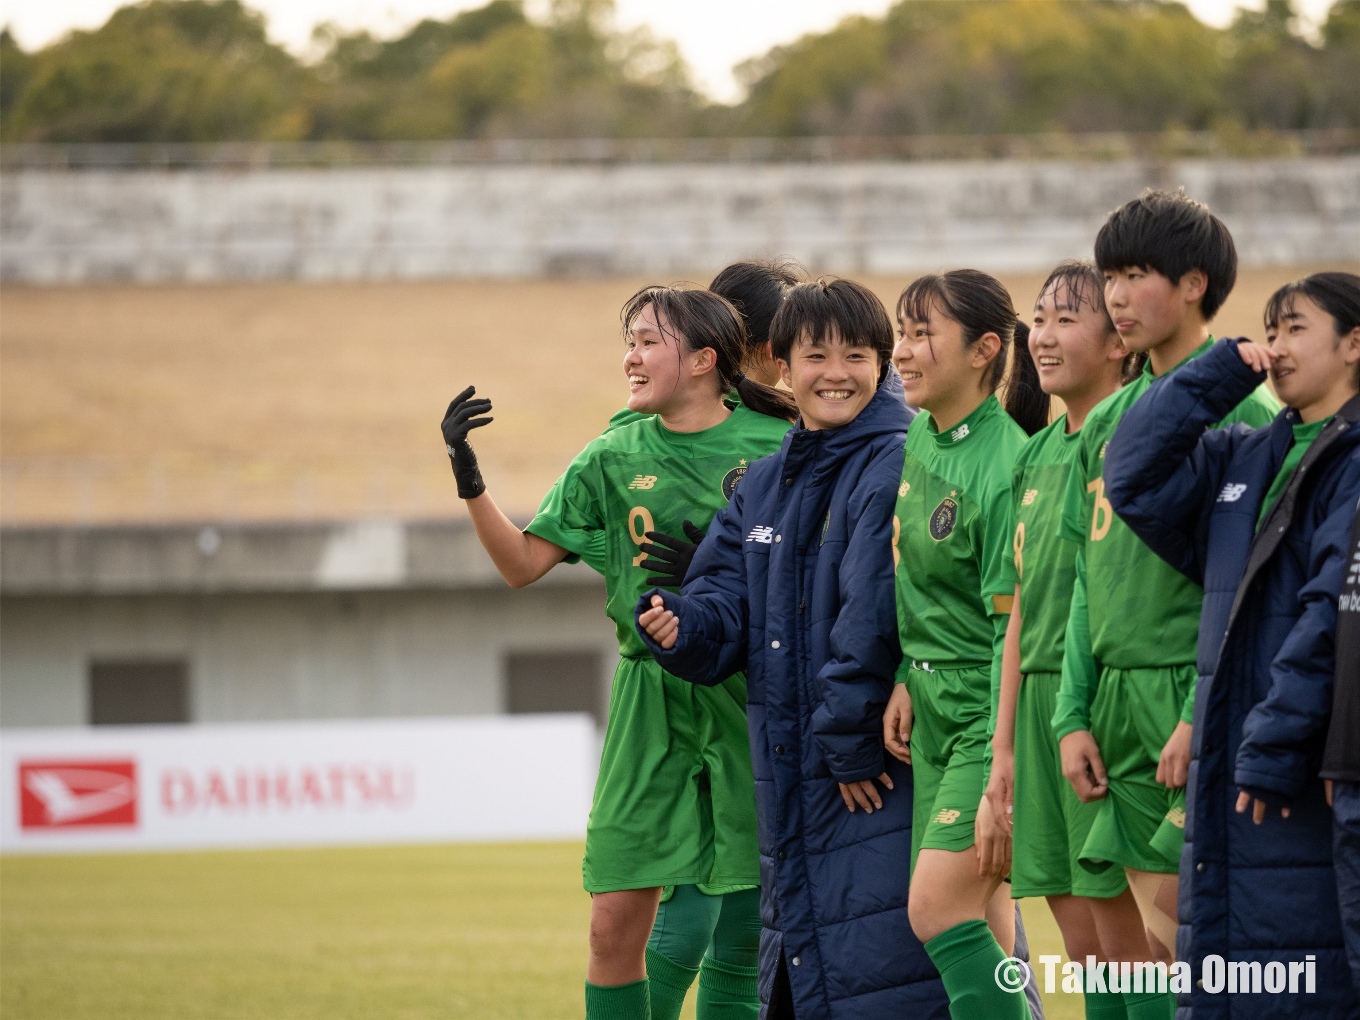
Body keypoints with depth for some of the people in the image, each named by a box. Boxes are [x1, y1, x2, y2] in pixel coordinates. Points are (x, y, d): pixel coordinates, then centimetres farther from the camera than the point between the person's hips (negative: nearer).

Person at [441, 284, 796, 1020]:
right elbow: (521, 562, 9)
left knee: (745, 922, 1)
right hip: (651, 702, 2)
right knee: (615, 921, -5)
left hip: (749, 696, -2)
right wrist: (468, 478, -5)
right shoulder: (614, 459, 7)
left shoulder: (774, 448, 0)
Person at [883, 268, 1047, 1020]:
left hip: (993, 709, -8)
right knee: (980, 921, 8)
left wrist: (1001, 785, -23)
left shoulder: (1001, 468, -20)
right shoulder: (921, 438, 6)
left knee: (939, 907, -16)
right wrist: (906, 679, 10)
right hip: (936, 702, 8)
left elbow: (1017, 630, -21)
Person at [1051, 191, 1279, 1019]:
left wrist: (1206, 714, -20)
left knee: (1184, 928, -12)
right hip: (1122, 702, 7)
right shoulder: (1108, 422, 16)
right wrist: (1074, 715, 10)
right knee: (1156, 941, 4)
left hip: (1203, 701, -7)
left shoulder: (1244, 412, -6)